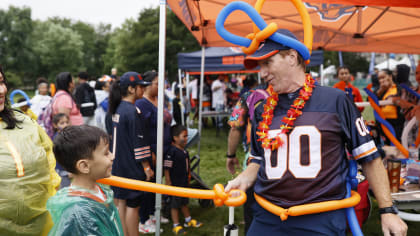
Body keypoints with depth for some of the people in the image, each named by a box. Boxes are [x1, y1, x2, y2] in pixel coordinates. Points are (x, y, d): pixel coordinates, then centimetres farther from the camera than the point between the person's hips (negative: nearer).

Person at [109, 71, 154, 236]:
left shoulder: (118, 109, 7)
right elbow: (139, 143, -20)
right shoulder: (133, 112, -19)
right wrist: (147, 167, -13)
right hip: (132, 167, -9)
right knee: (132, 204, 1)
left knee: (121, 201, 15)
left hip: (118, 164, 9)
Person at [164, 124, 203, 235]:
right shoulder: (171, 151, -22)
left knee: (184, 202, 23)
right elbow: (166, 169, -21)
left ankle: (188, 220, 39)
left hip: (184, 183, 8)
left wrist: (188, 179, 20)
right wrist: (168, 184, -19)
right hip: (175, 184, -8)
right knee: (175, 204, 7)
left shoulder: (184, 150, 4)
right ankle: (176, 225, 19)